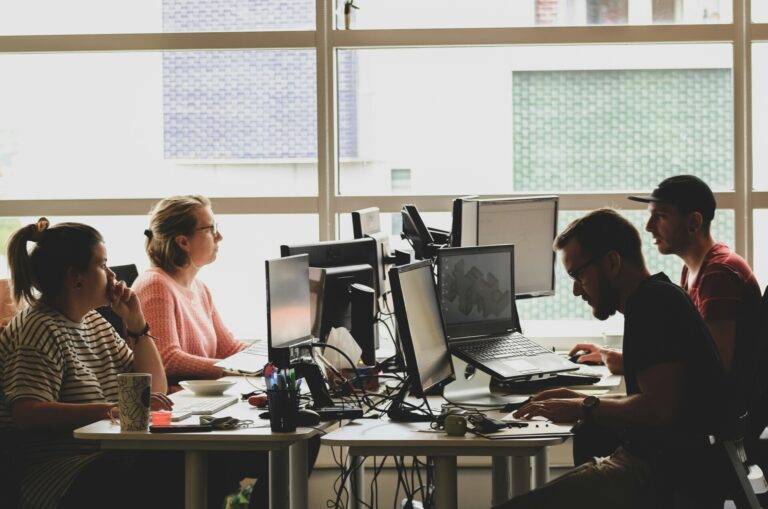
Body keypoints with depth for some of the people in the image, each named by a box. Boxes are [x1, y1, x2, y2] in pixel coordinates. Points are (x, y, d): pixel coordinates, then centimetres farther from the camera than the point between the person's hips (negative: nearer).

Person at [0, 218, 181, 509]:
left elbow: (155, 387, 21)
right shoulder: (40, 329, -8)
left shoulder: (93, 322, 18)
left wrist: (137, 324, 9)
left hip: (110, 457, 8)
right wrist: (115, 410, -29)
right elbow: (27, 414, -23)